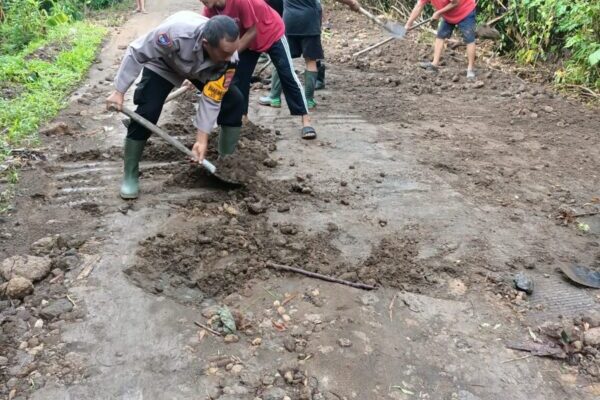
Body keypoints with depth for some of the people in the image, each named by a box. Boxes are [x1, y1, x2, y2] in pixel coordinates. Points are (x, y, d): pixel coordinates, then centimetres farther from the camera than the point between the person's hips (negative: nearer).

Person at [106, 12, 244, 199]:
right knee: (146, 114, -17)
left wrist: (202, 139, -29)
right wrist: (119, 92, -24)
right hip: (163, 64, -3)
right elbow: (136, 53, -29)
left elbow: (212, 99, -27)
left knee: (234, 102, -10)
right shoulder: (176, 31, -46)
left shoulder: (228, 55, -34)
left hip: (201, 70, 3)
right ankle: (130, 175, 0)